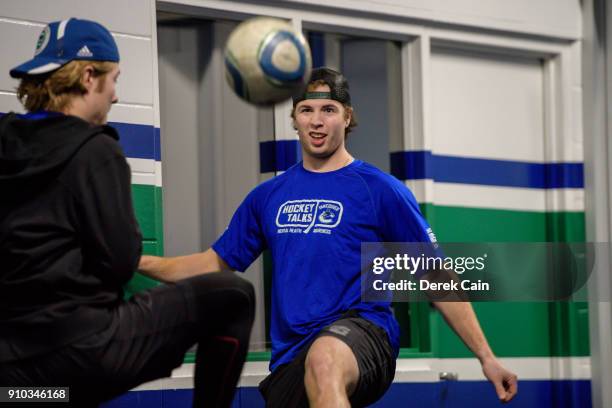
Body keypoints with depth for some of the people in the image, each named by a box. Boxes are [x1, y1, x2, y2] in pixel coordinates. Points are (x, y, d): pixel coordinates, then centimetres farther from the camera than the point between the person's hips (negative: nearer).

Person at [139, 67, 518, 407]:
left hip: (362, 333, -5)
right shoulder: (268, 196, 16)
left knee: (324, 359, -41)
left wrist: (487, 357, 1)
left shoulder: (381, 189, 3)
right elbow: (217, 263, 25)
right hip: (291, 358, 5)